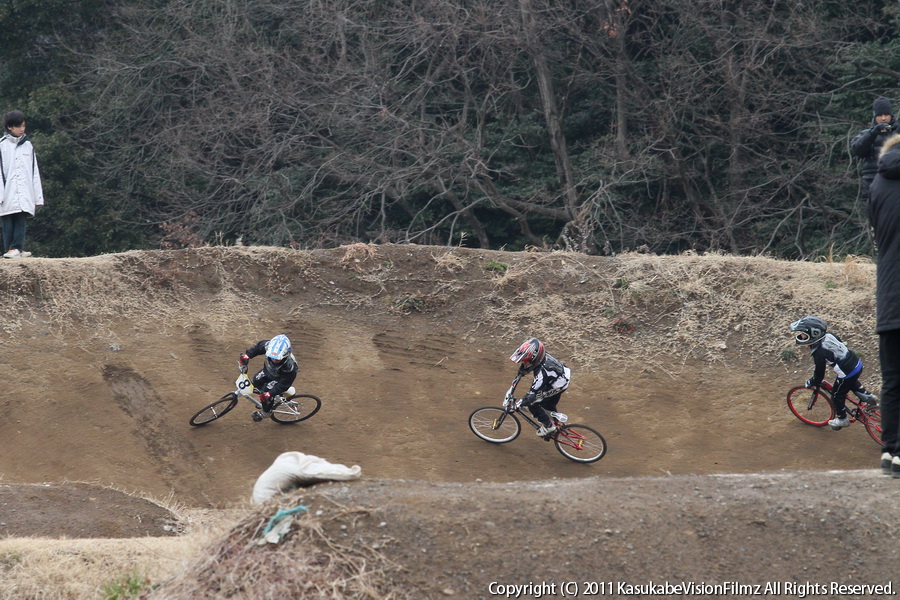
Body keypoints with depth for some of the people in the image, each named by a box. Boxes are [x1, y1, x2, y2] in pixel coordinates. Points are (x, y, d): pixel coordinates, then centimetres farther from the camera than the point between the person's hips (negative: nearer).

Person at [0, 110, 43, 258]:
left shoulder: (27, 146, 13)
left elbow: (35, 172, 15)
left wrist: (38, 197, 11)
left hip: (24, 195, 2)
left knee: (21, 221, -7)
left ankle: (16, 248, -12)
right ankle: (12, 249, 0)